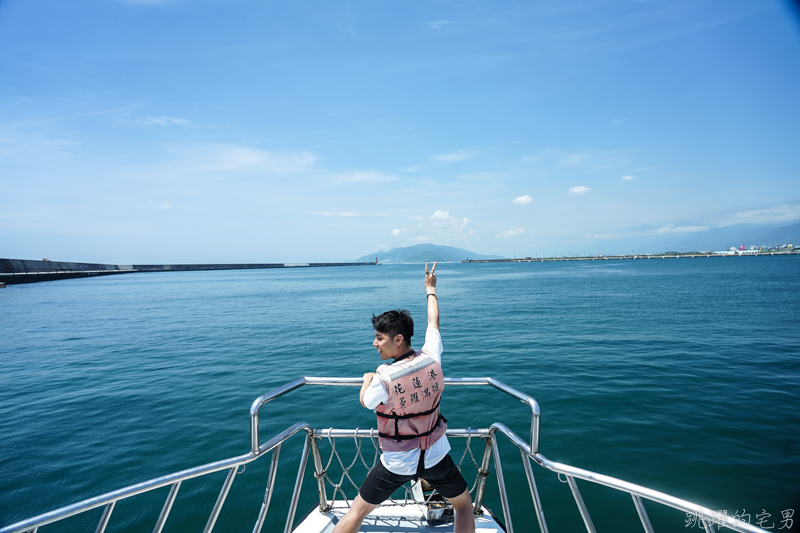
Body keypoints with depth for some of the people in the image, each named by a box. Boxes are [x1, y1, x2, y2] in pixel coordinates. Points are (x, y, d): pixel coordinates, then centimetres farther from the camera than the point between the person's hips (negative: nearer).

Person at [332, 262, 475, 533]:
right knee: (464, 506, 25)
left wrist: (367, 378, 16)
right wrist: (431, 290, 20)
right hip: (435, 456, 3)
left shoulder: (383, 378, -27)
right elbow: (433, 323, 3)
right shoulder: (432, 358, -16)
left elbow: (365, 401, -5)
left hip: (397, 462, -2)